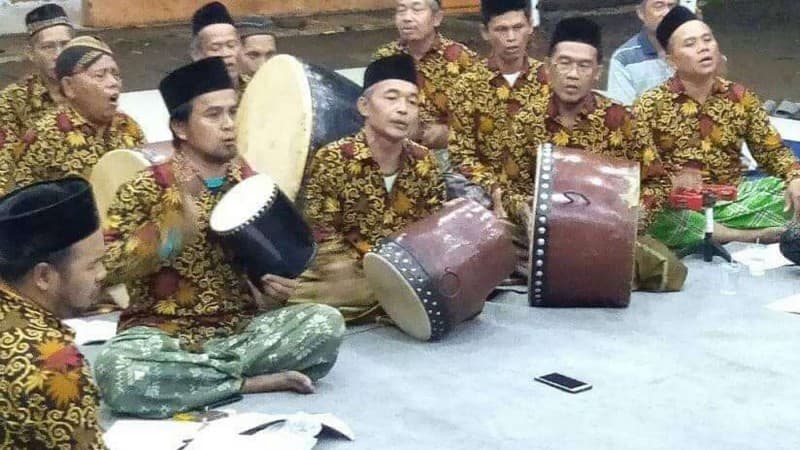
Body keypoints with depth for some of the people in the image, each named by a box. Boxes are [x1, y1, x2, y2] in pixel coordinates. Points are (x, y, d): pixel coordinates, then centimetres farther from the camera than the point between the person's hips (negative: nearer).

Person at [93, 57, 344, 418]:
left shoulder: (249, 183, 6)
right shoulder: (146, 189, -6)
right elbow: (107, 268, -16)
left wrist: (273, 286, -6)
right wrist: (178, 213, -25)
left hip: (241, 328, 3)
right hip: (164, 335, -3)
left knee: (326, 323, -21)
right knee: (116, 373, -36)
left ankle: (194, 376, -15)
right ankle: (255, 380, -21)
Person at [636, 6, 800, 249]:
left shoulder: (740, 97, 7)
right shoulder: (650, 105, -3)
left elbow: (772, 151, 9)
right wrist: (669, 182, -27)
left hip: (732, 200, 2)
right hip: (677, 205, -2)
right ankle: (753, 235, -21)